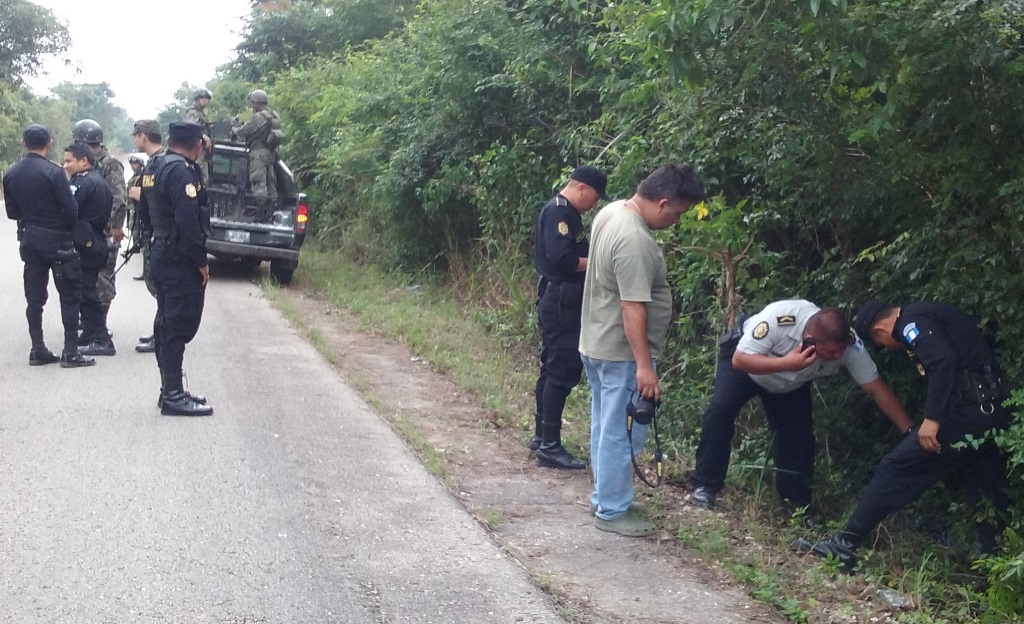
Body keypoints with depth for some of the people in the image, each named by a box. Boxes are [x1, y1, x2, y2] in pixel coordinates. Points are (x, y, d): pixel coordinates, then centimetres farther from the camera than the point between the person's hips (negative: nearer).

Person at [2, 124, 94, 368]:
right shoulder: (53, 172, -17)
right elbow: (71, 210, -17)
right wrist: (67, 228, 2)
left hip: (29, 239, 6)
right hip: (57, 241, -6)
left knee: (34, 296, 11)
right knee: (70, 296, 2)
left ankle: (38, 350, 14)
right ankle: (70, 352, 1)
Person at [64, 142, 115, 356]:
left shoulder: (83, 183, -14)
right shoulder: (99, 181, 18)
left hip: (84, 245, -10)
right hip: (97, 241, 10)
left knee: (86, 292, -7)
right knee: (87, 291, 18)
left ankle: (101, 341, -8)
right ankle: (92, 334, 25)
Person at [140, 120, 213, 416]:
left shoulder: (154, 167, 11)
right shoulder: (182, 171, -19)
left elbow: (146, 209, 21)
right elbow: (189, 221, -24)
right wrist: (201, 262, -17)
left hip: (160, 254, 10)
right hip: (180, 260, -10)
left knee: (167, 322, 15)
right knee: (180, 325, -6)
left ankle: (170, 389, 22)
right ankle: (173, 395, -3)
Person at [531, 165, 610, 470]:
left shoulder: (564, 212, 16)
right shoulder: (559, 212, -16)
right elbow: (562, 260, -25)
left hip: (560, 302, 11)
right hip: (560, 302, -11)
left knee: (554, 368, 15)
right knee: (563, 371, -8)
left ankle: (542, 436, 23)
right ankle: (549, 447, -5)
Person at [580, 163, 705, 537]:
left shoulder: (611, 211, 5)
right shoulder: (634, 241, -26)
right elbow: (633, 308, -29)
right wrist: (644, 366, -27)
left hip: (597, 344, 10)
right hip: (622, 352, -10)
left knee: (605, 427, 18)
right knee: (621, 433, -1)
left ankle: (604, 496, 30)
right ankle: (612, 512, 8)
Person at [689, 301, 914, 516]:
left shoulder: (849, 344, -32)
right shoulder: (778, 318, -44)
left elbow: (877, 389, -25)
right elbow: (739, 360, -38)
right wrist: (786, 363, -52)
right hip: (745, 361, -3)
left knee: (799, 437, -7)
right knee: (721, 409, -24)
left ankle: (797, 506, 10)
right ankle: (705, 487, -11)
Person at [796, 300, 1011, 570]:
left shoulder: (911, 322, -5)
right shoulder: (930, 315, 24)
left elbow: (943, 361, -21)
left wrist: (932, 418, -23)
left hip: (968, 410, -10)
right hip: (993, 410, 10)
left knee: (896, 467, -5)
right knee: (990, 496, 14)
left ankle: (845, 545, -2)